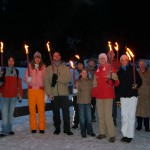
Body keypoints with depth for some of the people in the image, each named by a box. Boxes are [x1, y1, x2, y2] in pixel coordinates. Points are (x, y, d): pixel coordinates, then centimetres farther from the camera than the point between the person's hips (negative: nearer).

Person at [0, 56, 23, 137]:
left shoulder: (16, 71, 10)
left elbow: (19, 84, 9)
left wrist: (20, 96, 7)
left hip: (14, 96, 2)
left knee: (11, 113, 9)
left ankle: (9, 129, 18)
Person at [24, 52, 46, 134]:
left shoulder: (43, 67, 4)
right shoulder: (30, 66, 4)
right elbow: (25, 79, 6)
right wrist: (27, 79, -18)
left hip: (40, 90, 0)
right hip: (31, 90, 1)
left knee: (41, 109, -2)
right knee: (32, 109, 3)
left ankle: (42, 128, 7)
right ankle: (33, 128, 12)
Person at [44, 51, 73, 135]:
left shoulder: (65, 68, 7)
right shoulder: (49, 68, 7)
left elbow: (68, 79, -7)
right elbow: (46, 81, -1)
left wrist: (57, 78, -20)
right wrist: (49, 93, -11)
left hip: (64, 93, -1)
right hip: (53, 94, 1)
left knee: (66, 112, -1)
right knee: (56, 112, 9)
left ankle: (67, 129, 9)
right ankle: (57, 128, 20)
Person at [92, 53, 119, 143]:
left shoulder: (111, 69, -4)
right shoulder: (97, 70, 11)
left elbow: (116, 82, -12)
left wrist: (111, 79, -32)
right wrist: (94, 94, 14)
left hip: (108, 95, -6)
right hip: (99, 96, 6)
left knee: (108, 115, -9)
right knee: (100, 115, 13)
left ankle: (112, 135, 0)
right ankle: (102, 133, 25)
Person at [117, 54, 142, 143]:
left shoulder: (133, 70, 4)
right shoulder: (119, 72, 9)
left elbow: (140, 81, 4)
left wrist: (137, 85, -15)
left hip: (133, 95, -2)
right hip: (123, 96, 2)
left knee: (131, 116, -1)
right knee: (124, 116, 4)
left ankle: (130, 135, 6)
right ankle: (125, 134, 12)